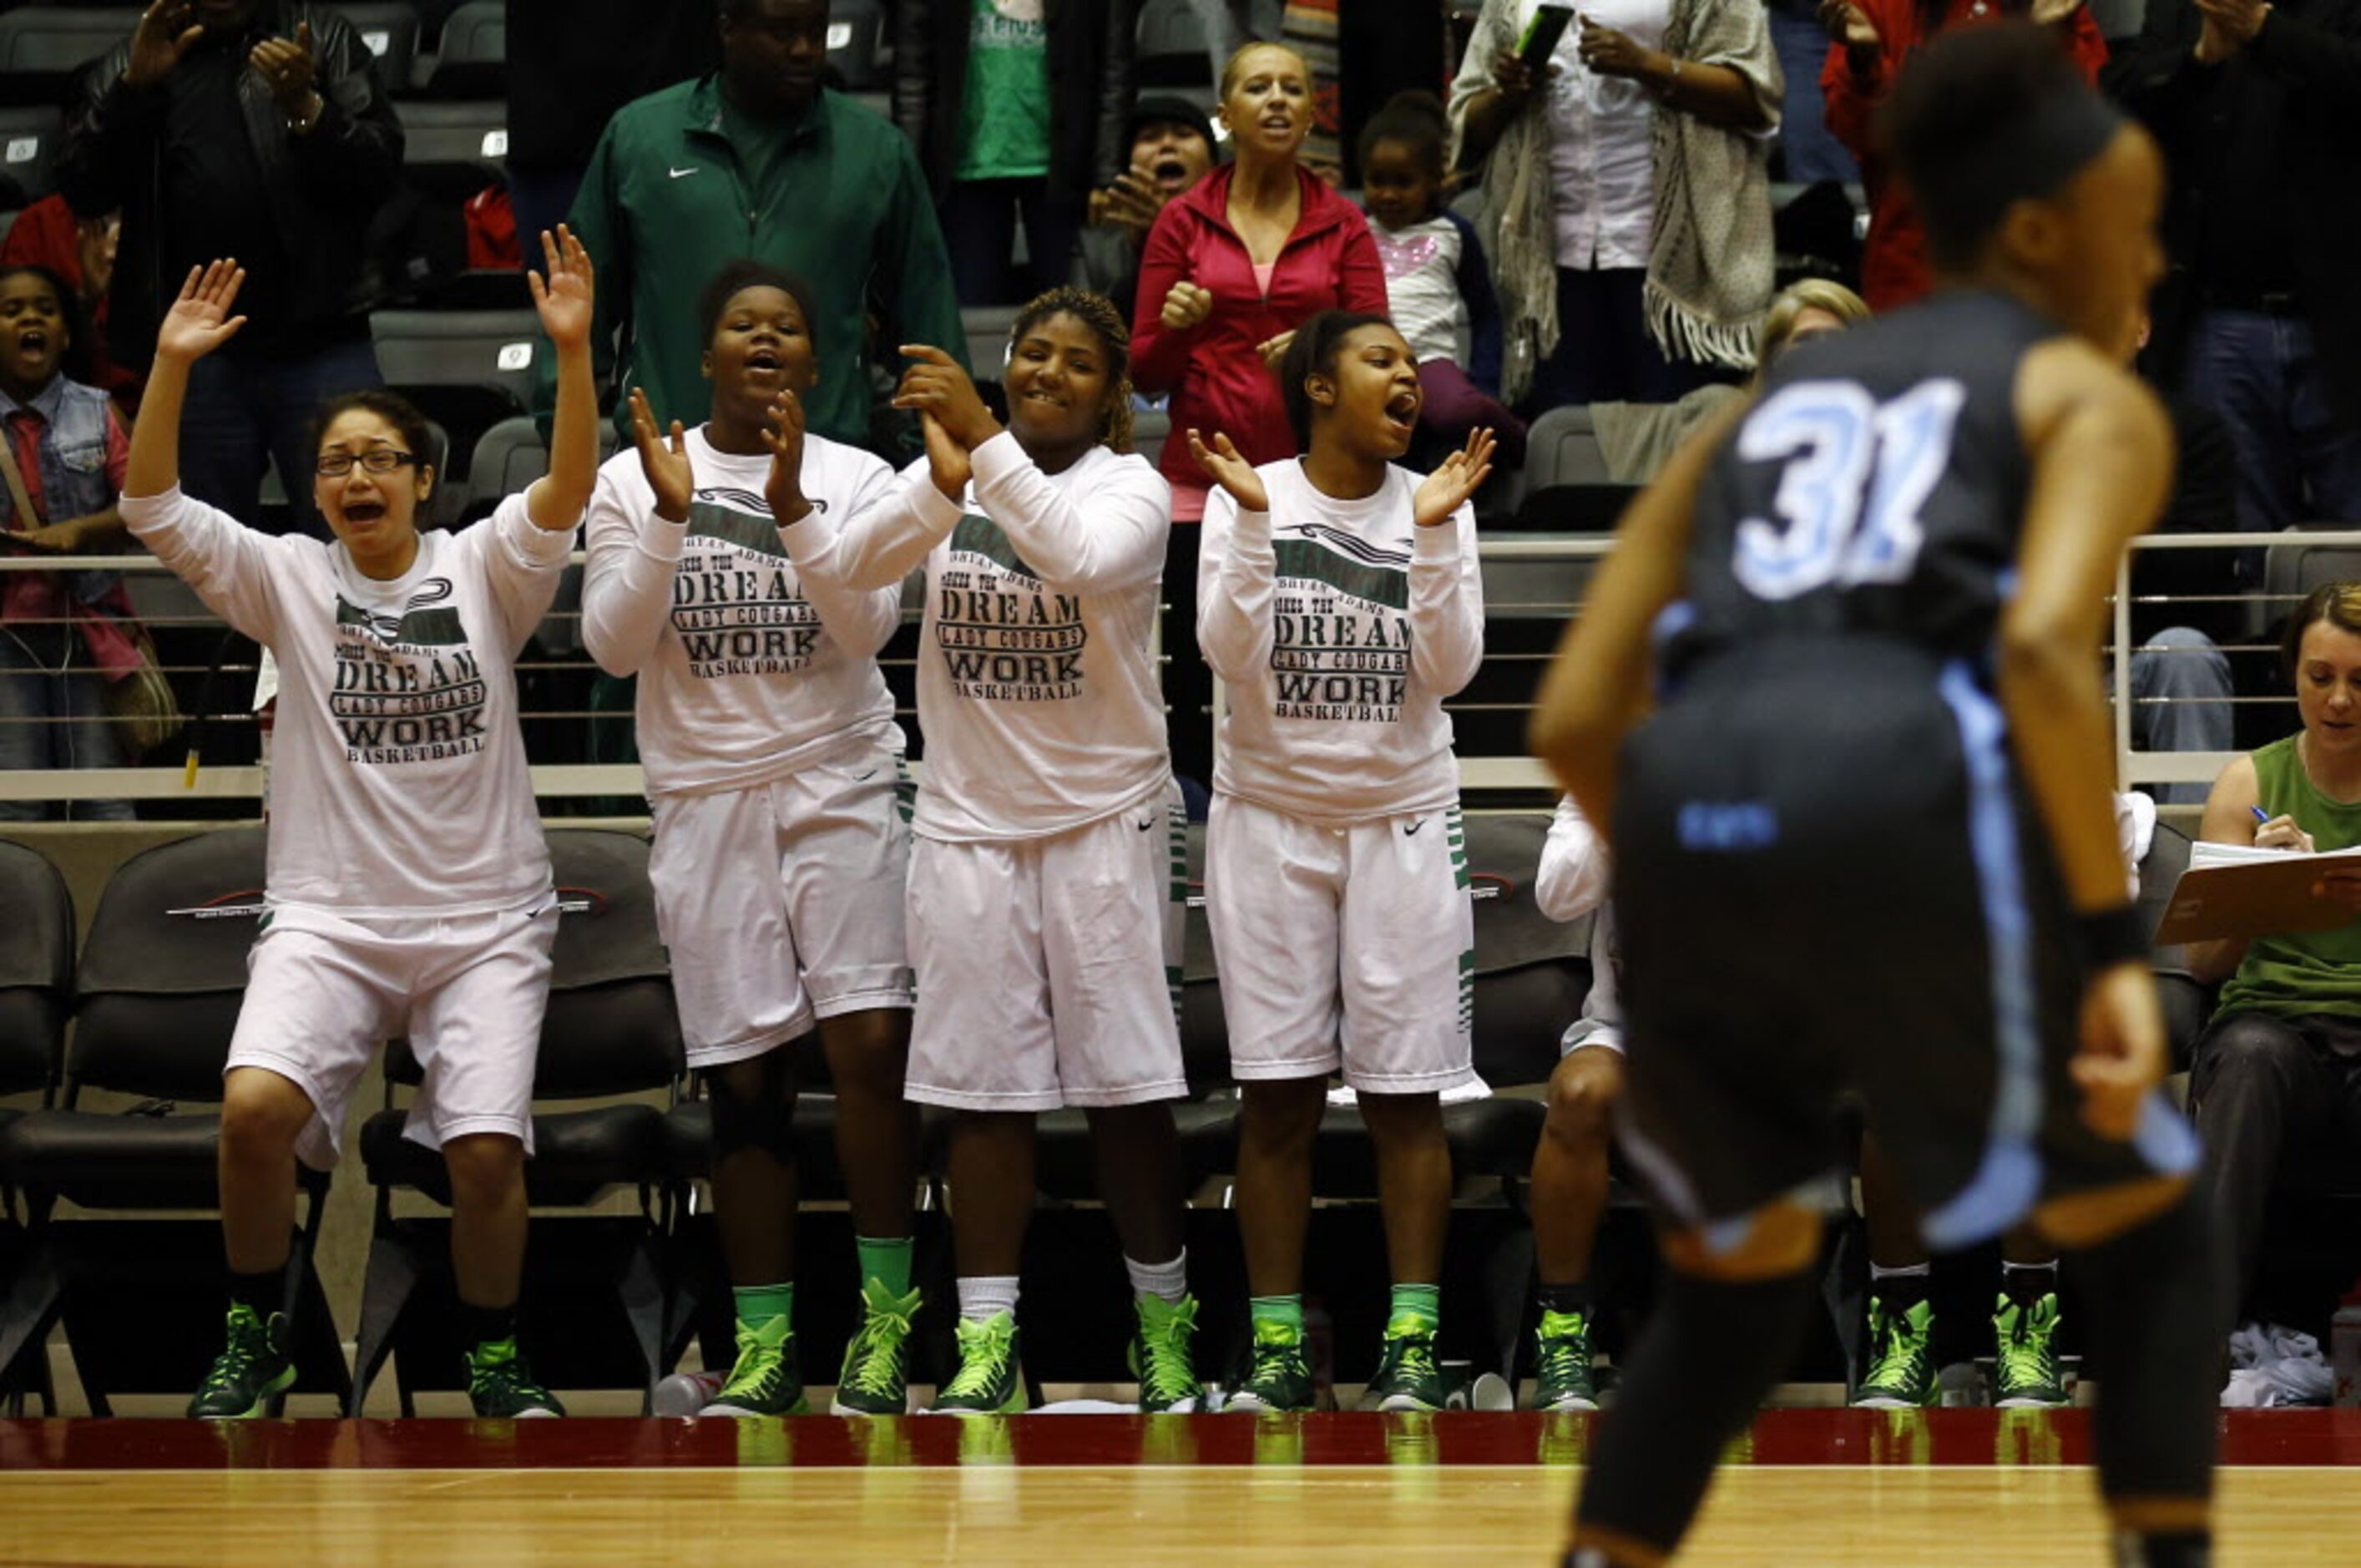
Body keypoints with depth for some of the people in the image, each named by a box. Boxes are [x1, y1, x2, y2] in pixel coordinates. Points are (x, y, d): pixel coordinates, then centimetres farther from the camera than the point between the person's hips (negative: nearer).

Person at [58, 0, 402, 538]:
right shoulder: (128, 64, 14)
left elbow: (380, 172, 0)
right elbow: (81, 186, 1)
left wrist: (306, 107, -16)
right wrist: (133, 88, -12)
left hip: (320, 347, -2)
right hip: (197, 364, 2)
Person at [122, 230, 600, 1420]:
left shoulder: (482, 572, 3)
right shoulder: (286, 579, 5)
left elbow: (567, 491, -14)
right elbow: (153, 510, -6)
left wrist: (572, 351, -28)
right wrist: (172, 369, -19)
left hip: (486, 918, 0)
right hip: (326, 914, 0)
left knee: (487, 1148, -12)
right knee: (255, 1106, -23)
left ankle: (496, 1358, 13)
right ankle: (255, 1336, -2)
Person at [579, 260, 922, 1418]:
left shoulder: (857, 479, 4)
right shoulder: (633, 479, 4)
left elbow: (865, 628, -8)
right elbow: (612, 644, -3)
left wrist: (792, 505, -19)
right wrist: (670, 516, -15)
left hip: (838, 789, -1)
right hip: (705, 800, 1)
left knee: (869, 1041, -13)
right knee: (741, 1076, 1)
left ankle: (886, 1321, -4)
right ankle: (764, 1344, 6)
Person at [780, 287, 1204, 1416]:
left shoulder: (1130, 487, -6)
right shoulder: (945, 481, 5)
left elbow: (1087, 558, -28)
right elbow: (841, 571, -8)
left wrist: (988, 440, -34)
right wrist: (788, 501, -28)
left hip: (1105, 818, -3)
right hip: (968, 818, 3)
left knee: (1125, 1085, 1)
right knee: (982, 1088, 2)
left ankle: (1164, 1323, 13)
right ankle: (985, 1344, 4)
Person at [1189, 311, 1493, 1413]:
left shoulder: (1437, 505, 1)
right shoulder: (1249, 496, -2)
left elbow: (1449, 669, -8)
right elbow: (1229, 650, -12)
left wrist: (1433, 533, -18)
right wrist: (1254, 518, -22)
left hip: (1401, 822, 1)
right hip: (1270, 817, -1)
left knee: (1404, 1092, -1)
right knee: (1276, 1092, 0)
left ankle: (1412, 1342, 2)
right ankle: (1275, 1344, 5)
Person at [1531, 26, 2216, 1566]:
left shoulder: (1768, 405, 30)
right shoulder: (2090, 398, 14)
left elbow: (1575, 720, 22)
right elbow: (2043, 646, -8)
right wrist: (2113, 947, -7)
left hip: (1688, 812, 5)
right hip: (1907, 800, -5)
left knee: (1739, 1278, 26)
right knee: (2146, 1227, 16)